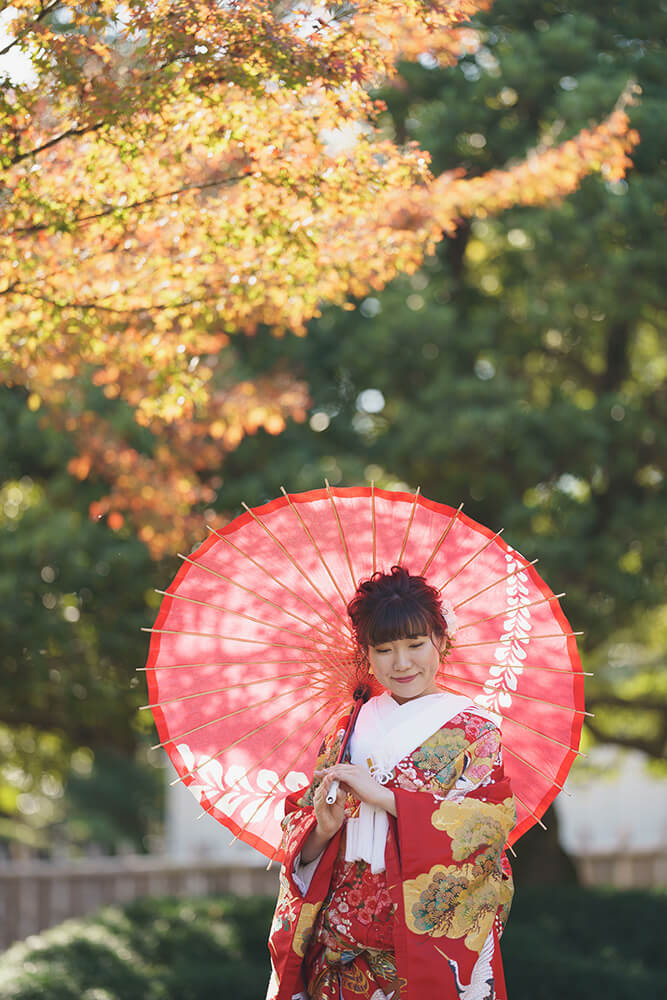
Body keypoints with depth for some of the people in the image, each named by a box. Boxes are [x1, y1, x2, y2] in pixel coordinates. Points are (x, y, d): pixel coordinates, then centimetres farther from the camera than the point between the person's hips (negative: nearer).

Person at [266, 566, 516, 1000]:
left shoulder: (473, 731, 1)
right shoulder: (348, 732, 11)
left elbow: (490, 822, -15)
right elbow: (299, 833, 10)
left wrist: (382, 795, -17)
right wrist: (323, 829, -13)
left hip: (433, 942, -3)